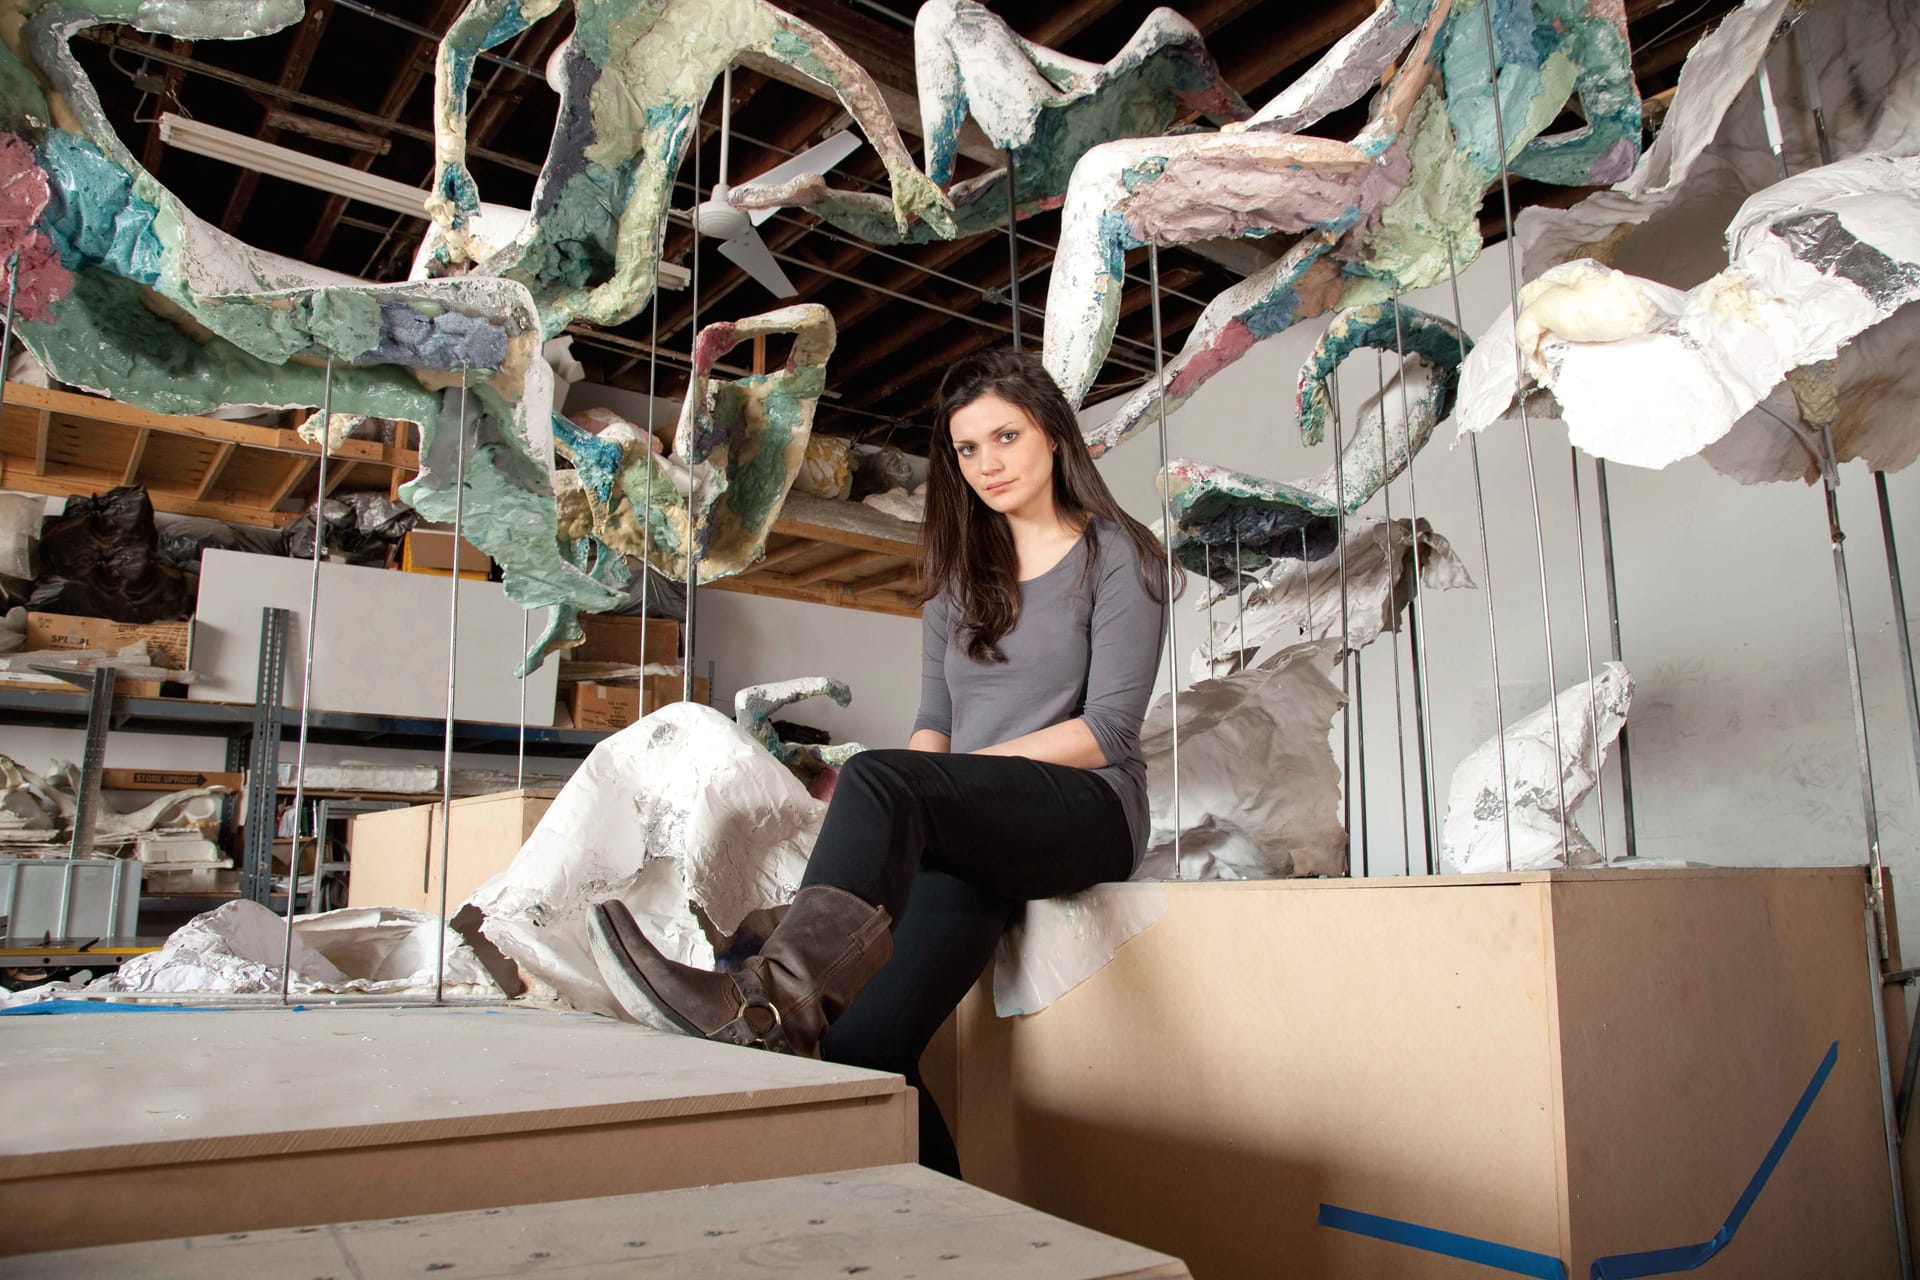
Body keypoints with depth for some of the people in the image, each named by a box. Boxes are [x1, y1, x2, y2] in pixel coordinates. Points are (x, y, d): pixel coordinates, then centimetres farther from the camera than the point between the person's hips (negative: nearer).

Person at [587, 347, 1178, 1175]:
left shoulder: (1118, 556, 6)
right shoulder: (959, 573, 23)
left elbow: (1109, 728, -4)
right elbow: (932, 724, 17)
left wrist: (967, 767, -11)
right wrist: (902, 821, -4)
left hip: (1088, 809, -5)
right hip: (972, 838, 5)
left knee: (879, 777, -35)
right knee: (861, 1048, -20)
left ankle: (772, 999, -55)